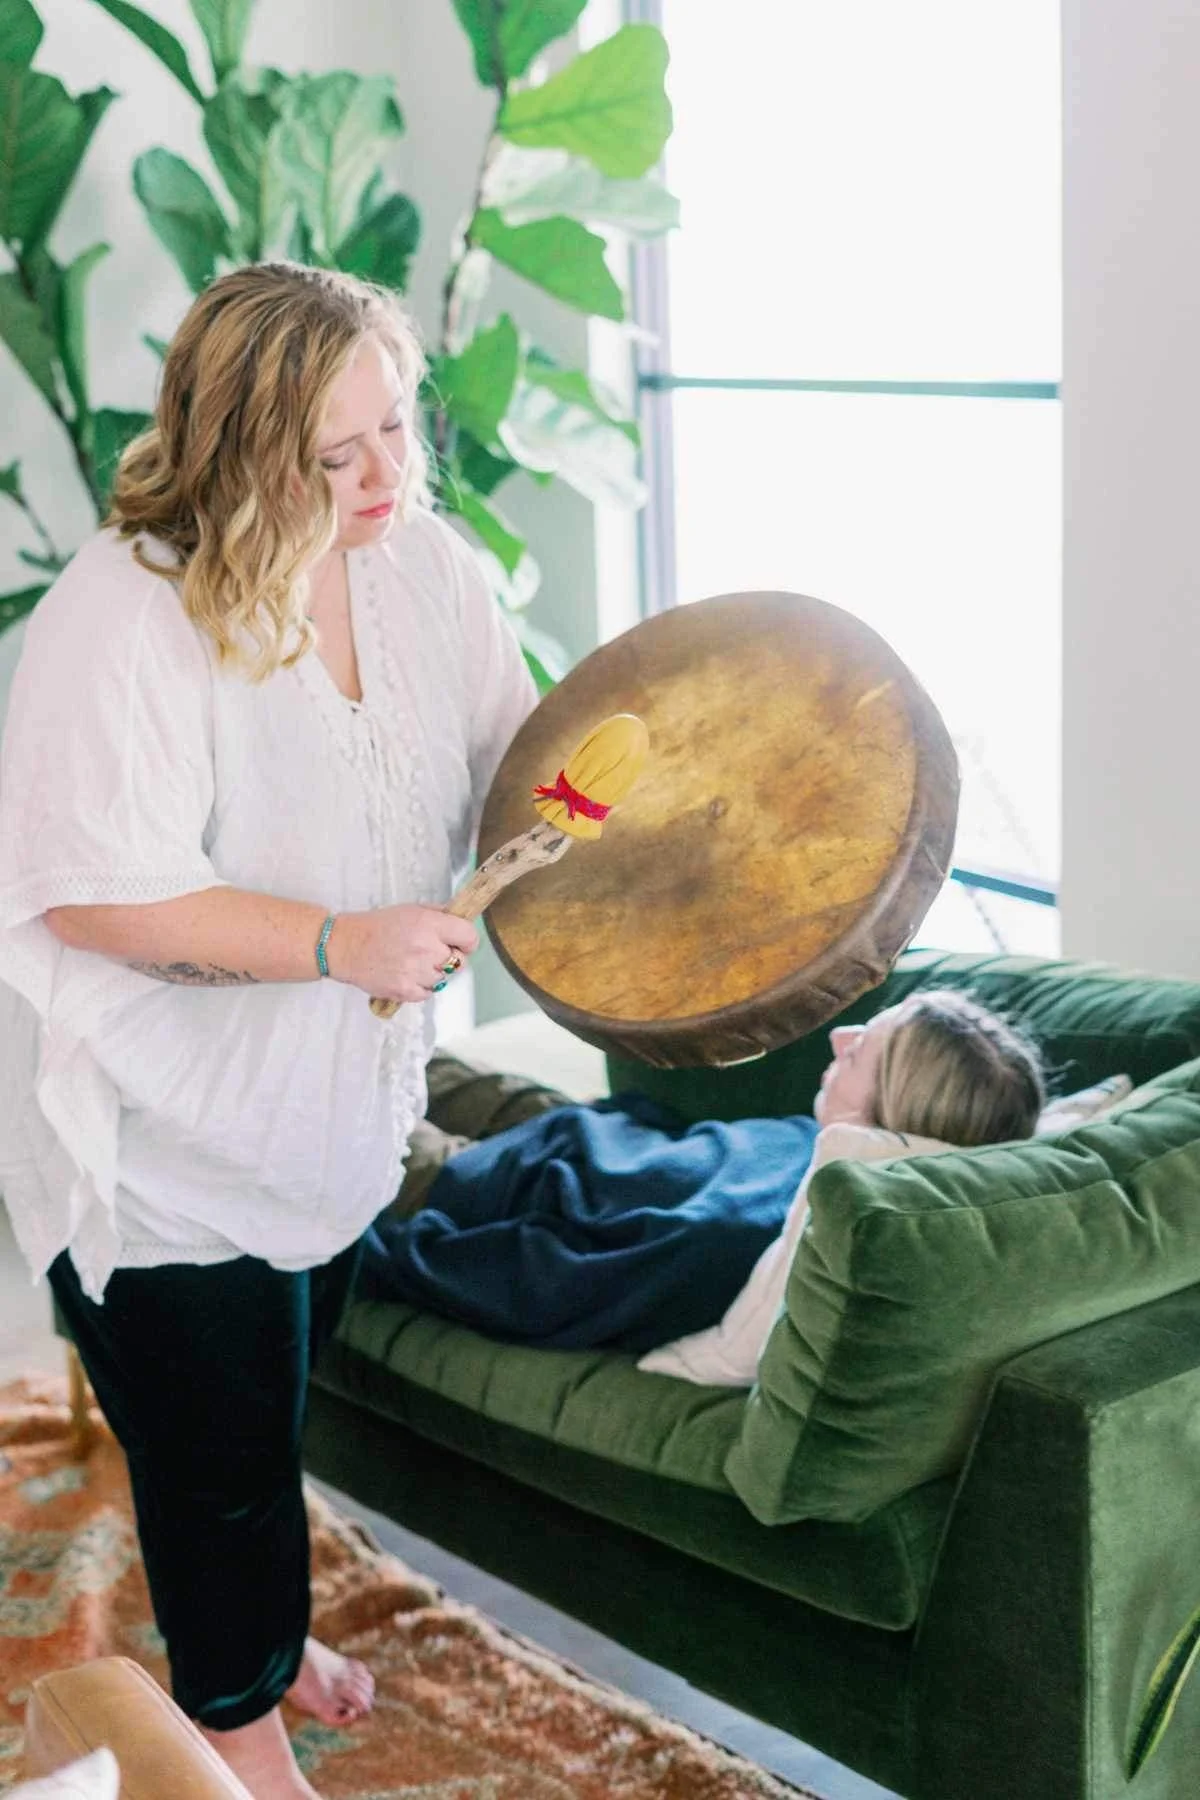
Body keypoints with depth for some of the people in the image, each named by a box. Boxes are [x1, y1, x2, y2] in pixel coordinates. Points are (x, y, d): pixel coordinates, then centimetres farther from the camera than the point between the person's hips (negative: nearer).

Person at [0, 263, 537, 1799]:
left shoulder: (417, 561, -5)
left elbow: (517, 753, 7)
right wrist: (340, 942, -32)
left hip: (334, 1093, 7)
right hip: (162, 1125, -7)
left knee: (281, 1384, 26)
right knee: (215, 1439, 7)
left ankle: (252, 1627, 52)